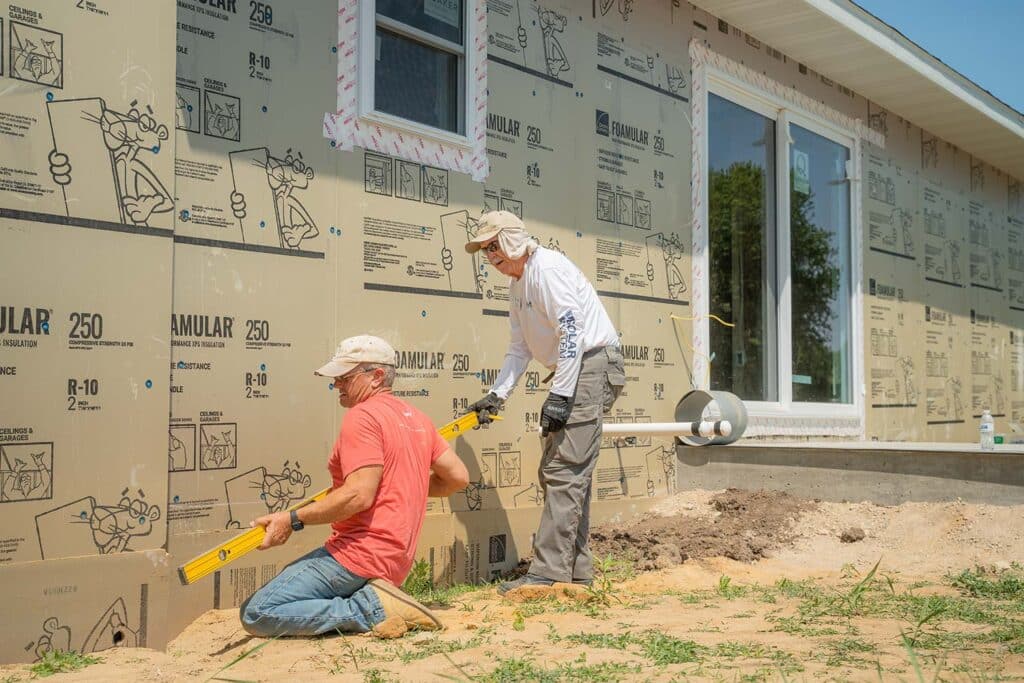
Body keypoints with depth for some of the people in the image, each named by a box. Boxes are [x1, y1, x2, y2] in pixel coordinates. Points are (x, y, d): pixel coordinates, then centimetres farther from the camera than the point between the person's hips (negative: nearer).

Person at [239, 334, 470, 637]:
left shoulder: (362, 416, -12)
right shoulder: (416, 417, 15)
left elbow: (359, 496, -23)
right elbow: (458, 477, 16)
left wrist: (293, 519, -17)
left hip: (360, 554, -10)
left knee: (256, 614, -11)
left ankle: (368, 608, -14)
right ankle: (375, 598, 3)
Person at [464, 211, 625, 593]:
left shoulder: (547, 268, -13)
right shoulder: (517, 286, 17)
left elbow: (572, 332, -21)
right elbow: (519, 349, 18)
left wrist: (559, 395, -23)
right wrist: (497, 395, 6)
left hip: (593, 365, -11)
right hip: (575, 373, 11)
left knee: (565, 471, -13)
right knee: (556, 471, 12)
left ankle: (549, 571, -13)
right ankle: (576, 569, 18)